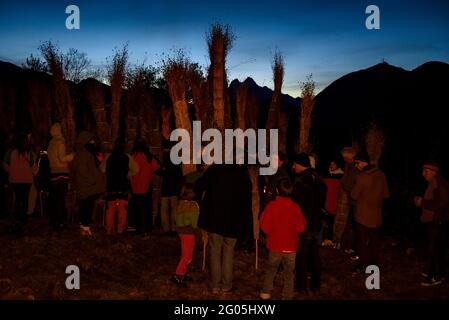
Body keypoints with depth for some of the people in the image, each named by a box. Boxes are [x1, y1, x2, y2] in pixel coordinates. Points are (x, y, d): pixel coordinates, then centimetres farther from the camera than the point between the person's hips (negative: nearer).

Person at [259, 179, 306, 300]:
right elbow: (301, 227, -10)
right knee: (289, 273, 11)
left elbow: (264, 225, -9)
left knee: (271, 269, 20)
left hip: (274, 246, 1)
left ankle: (266, 292, 23)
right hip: (291, 246, -1)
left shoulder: (271, 206, -12)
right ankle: (287, 296, 15)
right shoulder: (295, 207, -12)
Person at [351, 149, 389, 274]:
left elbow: (354, 195, -12)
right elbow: (386, 194, 4)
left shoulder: (362, 177, -21)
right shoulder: (381, 174, -4)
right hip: (376, 215, 5)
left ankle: (362, 265, 16)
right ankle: (374, 263, 28)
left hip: (363, 216, -5)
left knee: (362, 241, 8)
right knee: (374, 240, 17)